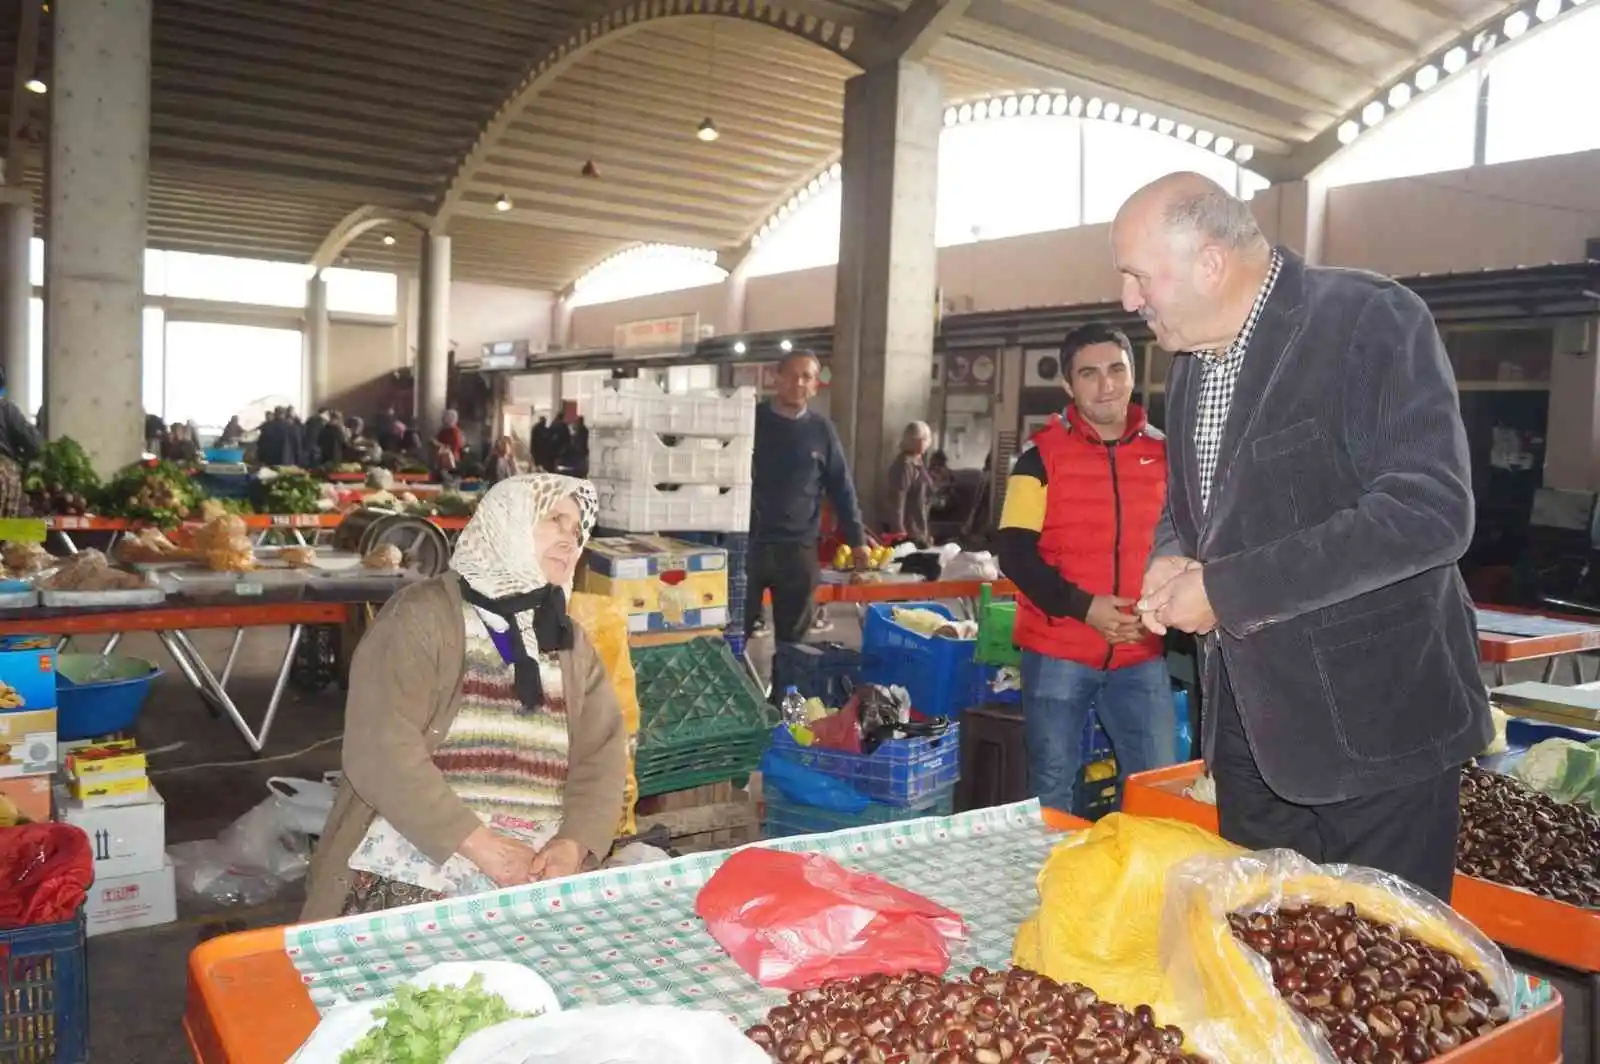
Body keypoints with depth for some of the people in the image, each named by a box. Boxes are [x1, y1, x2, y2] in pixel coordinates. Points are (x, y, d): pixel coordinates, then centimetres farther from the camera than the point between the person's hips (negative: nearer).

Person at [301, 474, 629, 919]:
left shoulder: (571, 643, 14)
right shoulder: (422, 616, -3)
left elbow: (602, 755, 5)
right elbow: (381, 751, -13)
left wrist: (574, 845, -13)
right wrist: (480, 845, -18)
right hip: (411, 877, -4)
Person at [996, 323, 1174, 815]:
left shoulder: (1163, 453, 7)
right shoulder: (1042, 454, -1)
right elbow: (1015, 554, -7)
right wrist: (1083, 607, -19)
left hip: (1142, 654, 3)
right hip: (1058, 652, -2)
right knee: (1052, 787, 7)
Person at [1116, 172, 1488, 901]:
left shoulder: (1373, 321, -15)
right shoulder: (1191, 359, 9)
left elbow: (1430, 510, -25)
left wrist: (1228, 589, -23)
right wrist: (1171, 560, -3)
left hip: (1373, 722, -7)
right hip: (1250, 722, 7)